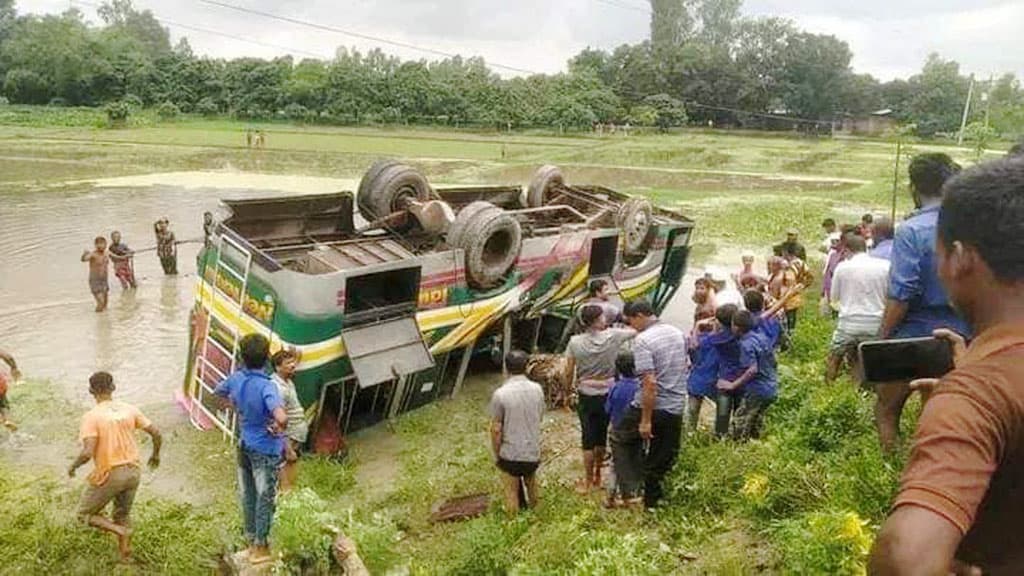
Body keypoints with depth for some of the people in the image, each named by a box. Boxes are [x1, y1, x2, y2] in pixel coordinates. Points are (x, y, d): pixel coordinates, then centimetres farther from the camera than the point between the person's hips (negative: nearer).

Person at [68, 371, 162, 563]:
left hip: (109, 475, -5)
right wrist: (155, 454, 19)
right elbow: (157, 435, 0)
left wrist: (73, 466, -2)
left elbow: (87, 452, -22)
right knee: (123, 516, 23)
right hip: (132, 472, 5)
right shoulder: (130, 410, -1)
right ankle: (126, 557, 24)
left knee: (85, 514, 16)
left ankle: (121, 531, -5)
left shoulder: (91, 416, -14)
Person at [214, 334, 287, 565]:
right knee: (264, 499, 10)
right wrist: (278, 429, -23)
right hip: (266, 451, -6)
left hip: (245, 447, 6)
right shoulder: (267, 386, -30)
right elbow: (282, 418, -44)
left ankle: (251, 542, 35)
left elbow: (218, 392, 15)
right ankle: (260, 548, 23)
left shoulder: (236, 378, -9)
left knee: (248, 496, 20)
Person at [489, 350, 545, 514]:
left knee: (512, 491, 14)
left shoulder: (500, 394, -18)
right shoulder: (537, 389, -6)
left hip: (510, 455, -4)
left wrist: (496, 455, 1)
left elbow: (496, 429, -12)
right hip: (534, 453, 4)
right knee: (530, 479, 31)